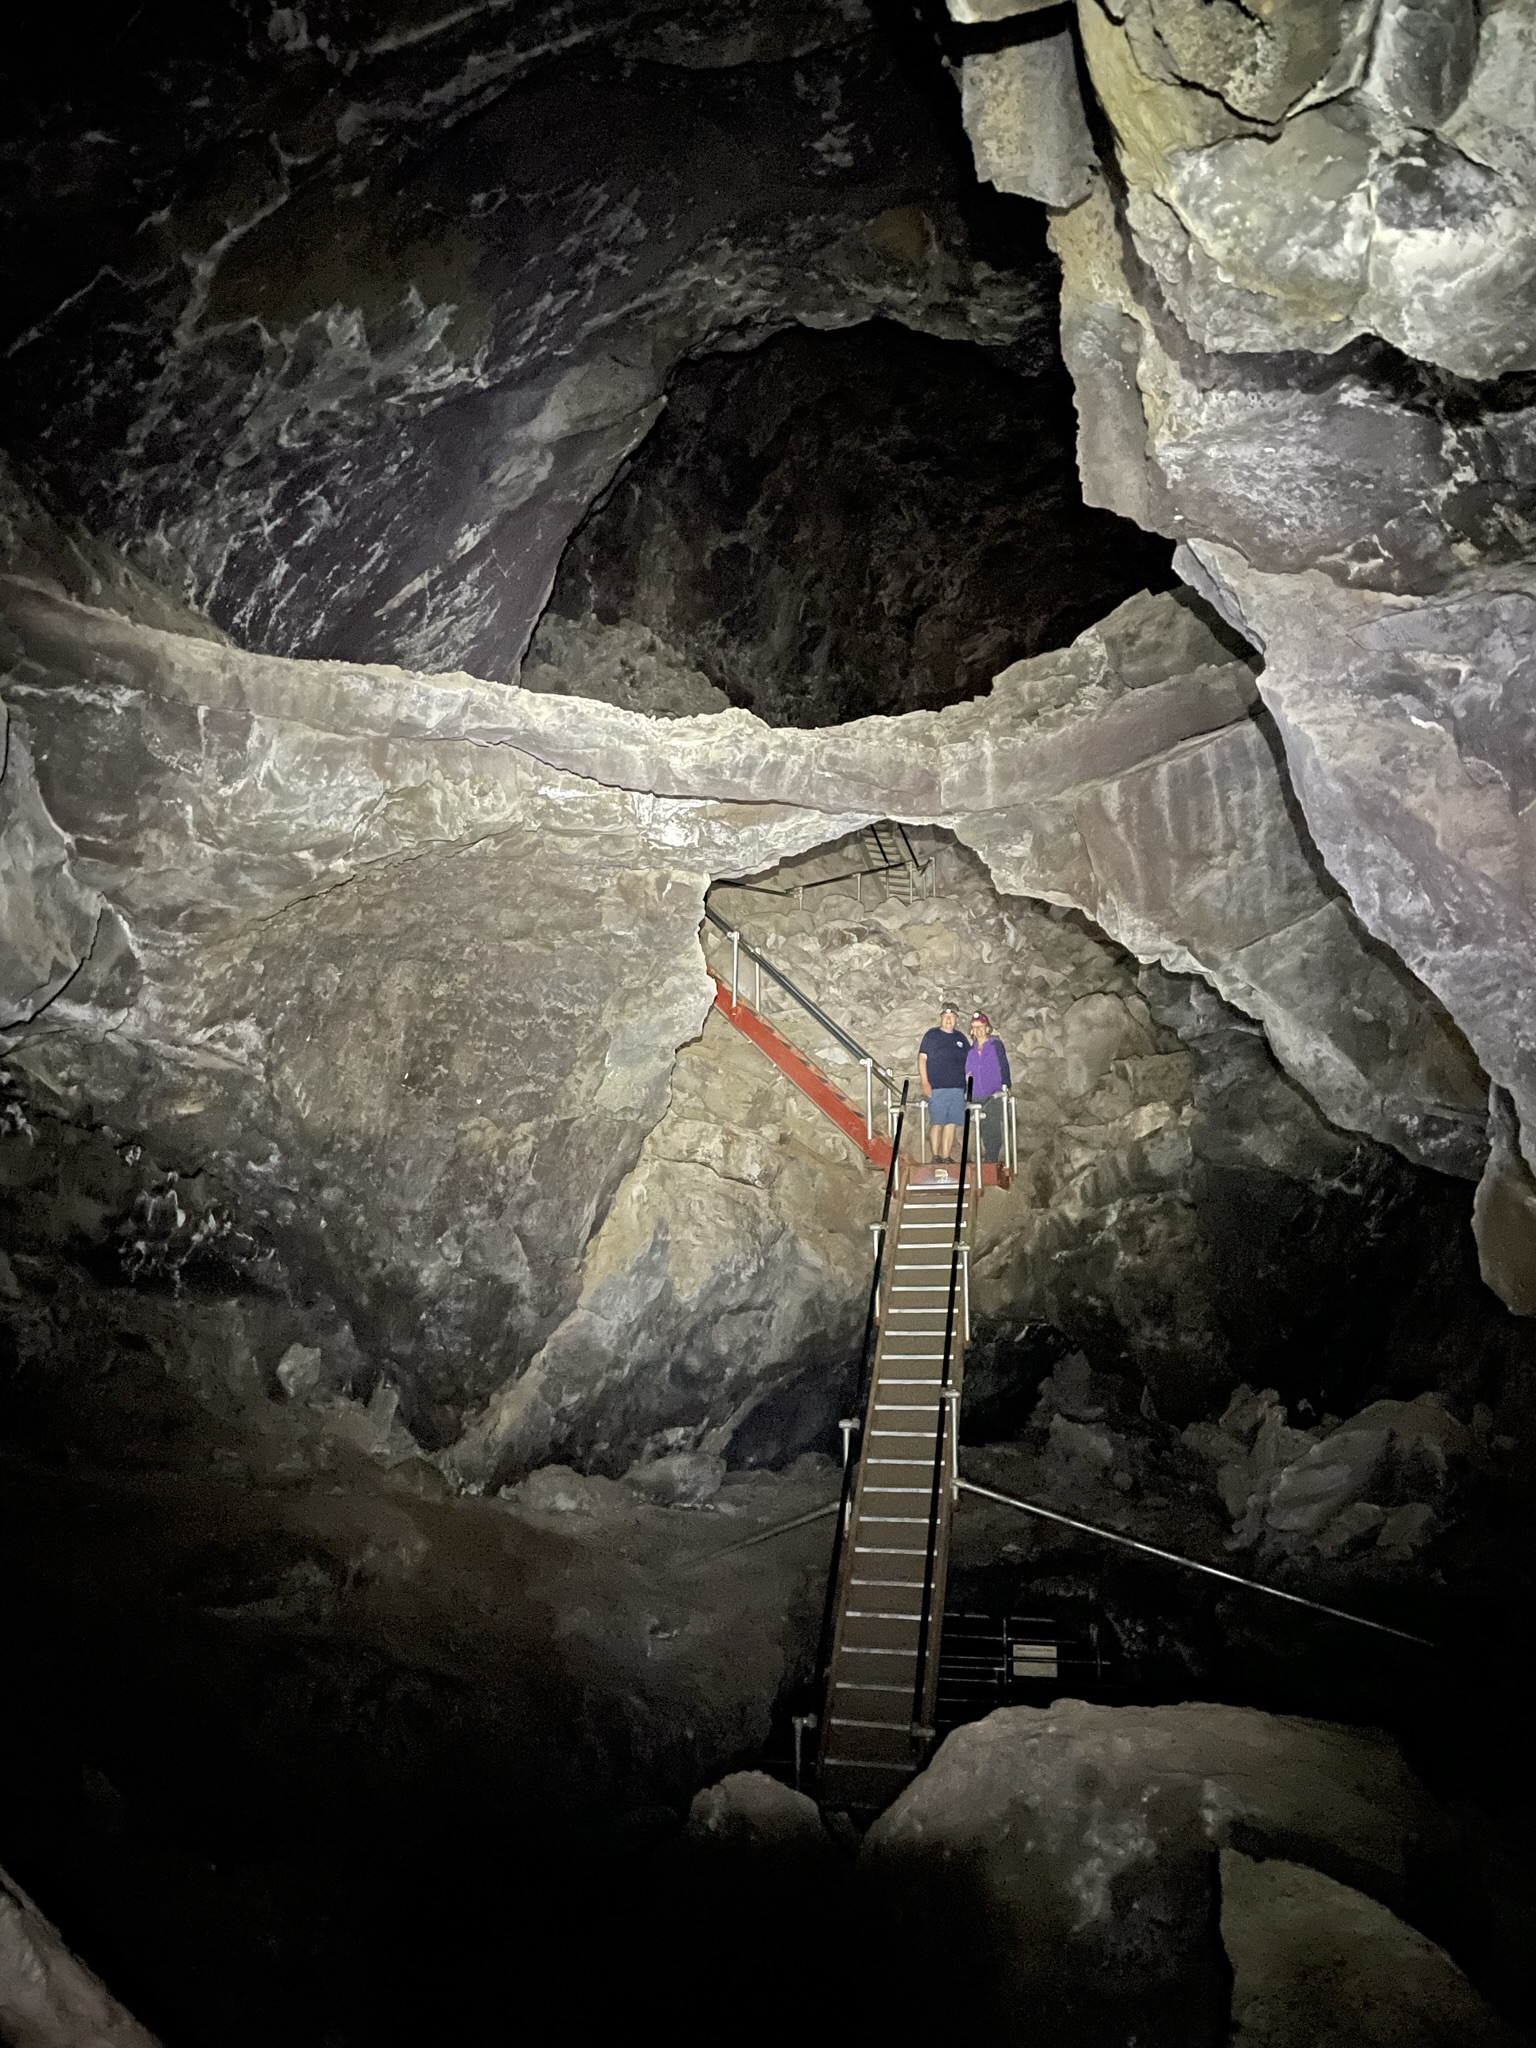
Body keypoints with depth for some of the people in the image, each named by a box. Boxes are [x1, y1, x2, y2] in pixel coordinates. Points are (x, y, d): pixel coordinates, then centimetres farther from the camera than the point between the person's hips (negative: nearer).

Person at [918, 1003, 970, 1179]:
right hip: (937, 1088, -4)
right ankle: (936, 1157, 0)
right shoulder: (931, 1035, 3)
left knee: (952, 1123, 2)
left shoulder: (960, 1038, 16)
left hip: (957, 1088, 4)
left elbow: (967, 1062, 22)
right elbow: (922, 1058, -1)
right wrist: (925, 1082, -10)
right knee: (938, 1123, -5)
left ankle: (946, 1157, 7)